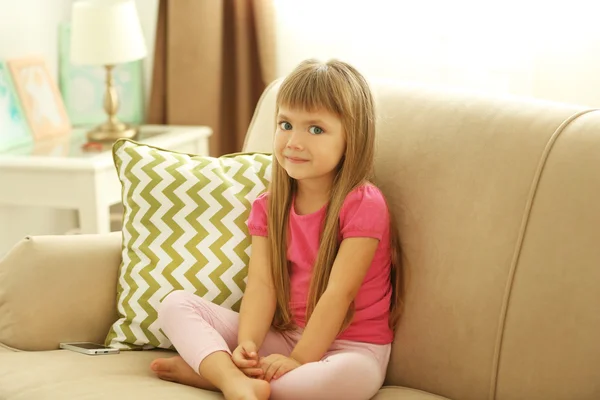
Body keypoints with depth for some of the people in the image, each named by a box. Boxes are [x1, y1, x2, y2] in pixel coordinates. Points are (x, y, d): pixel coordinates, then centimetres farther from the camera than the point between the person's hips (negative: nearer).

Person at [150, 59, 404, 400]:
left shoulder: (363, 205, -14)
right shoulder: (269, 207, 5)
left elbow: (339, 293, -19)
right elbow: (262, 284, -7)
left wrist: (298, 360, -23)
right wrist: (247, 346, -23)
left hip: (349, 346, -5)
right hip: (283, 334, 5)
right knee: (176, 304, -5)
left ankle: (205, 370, -27)